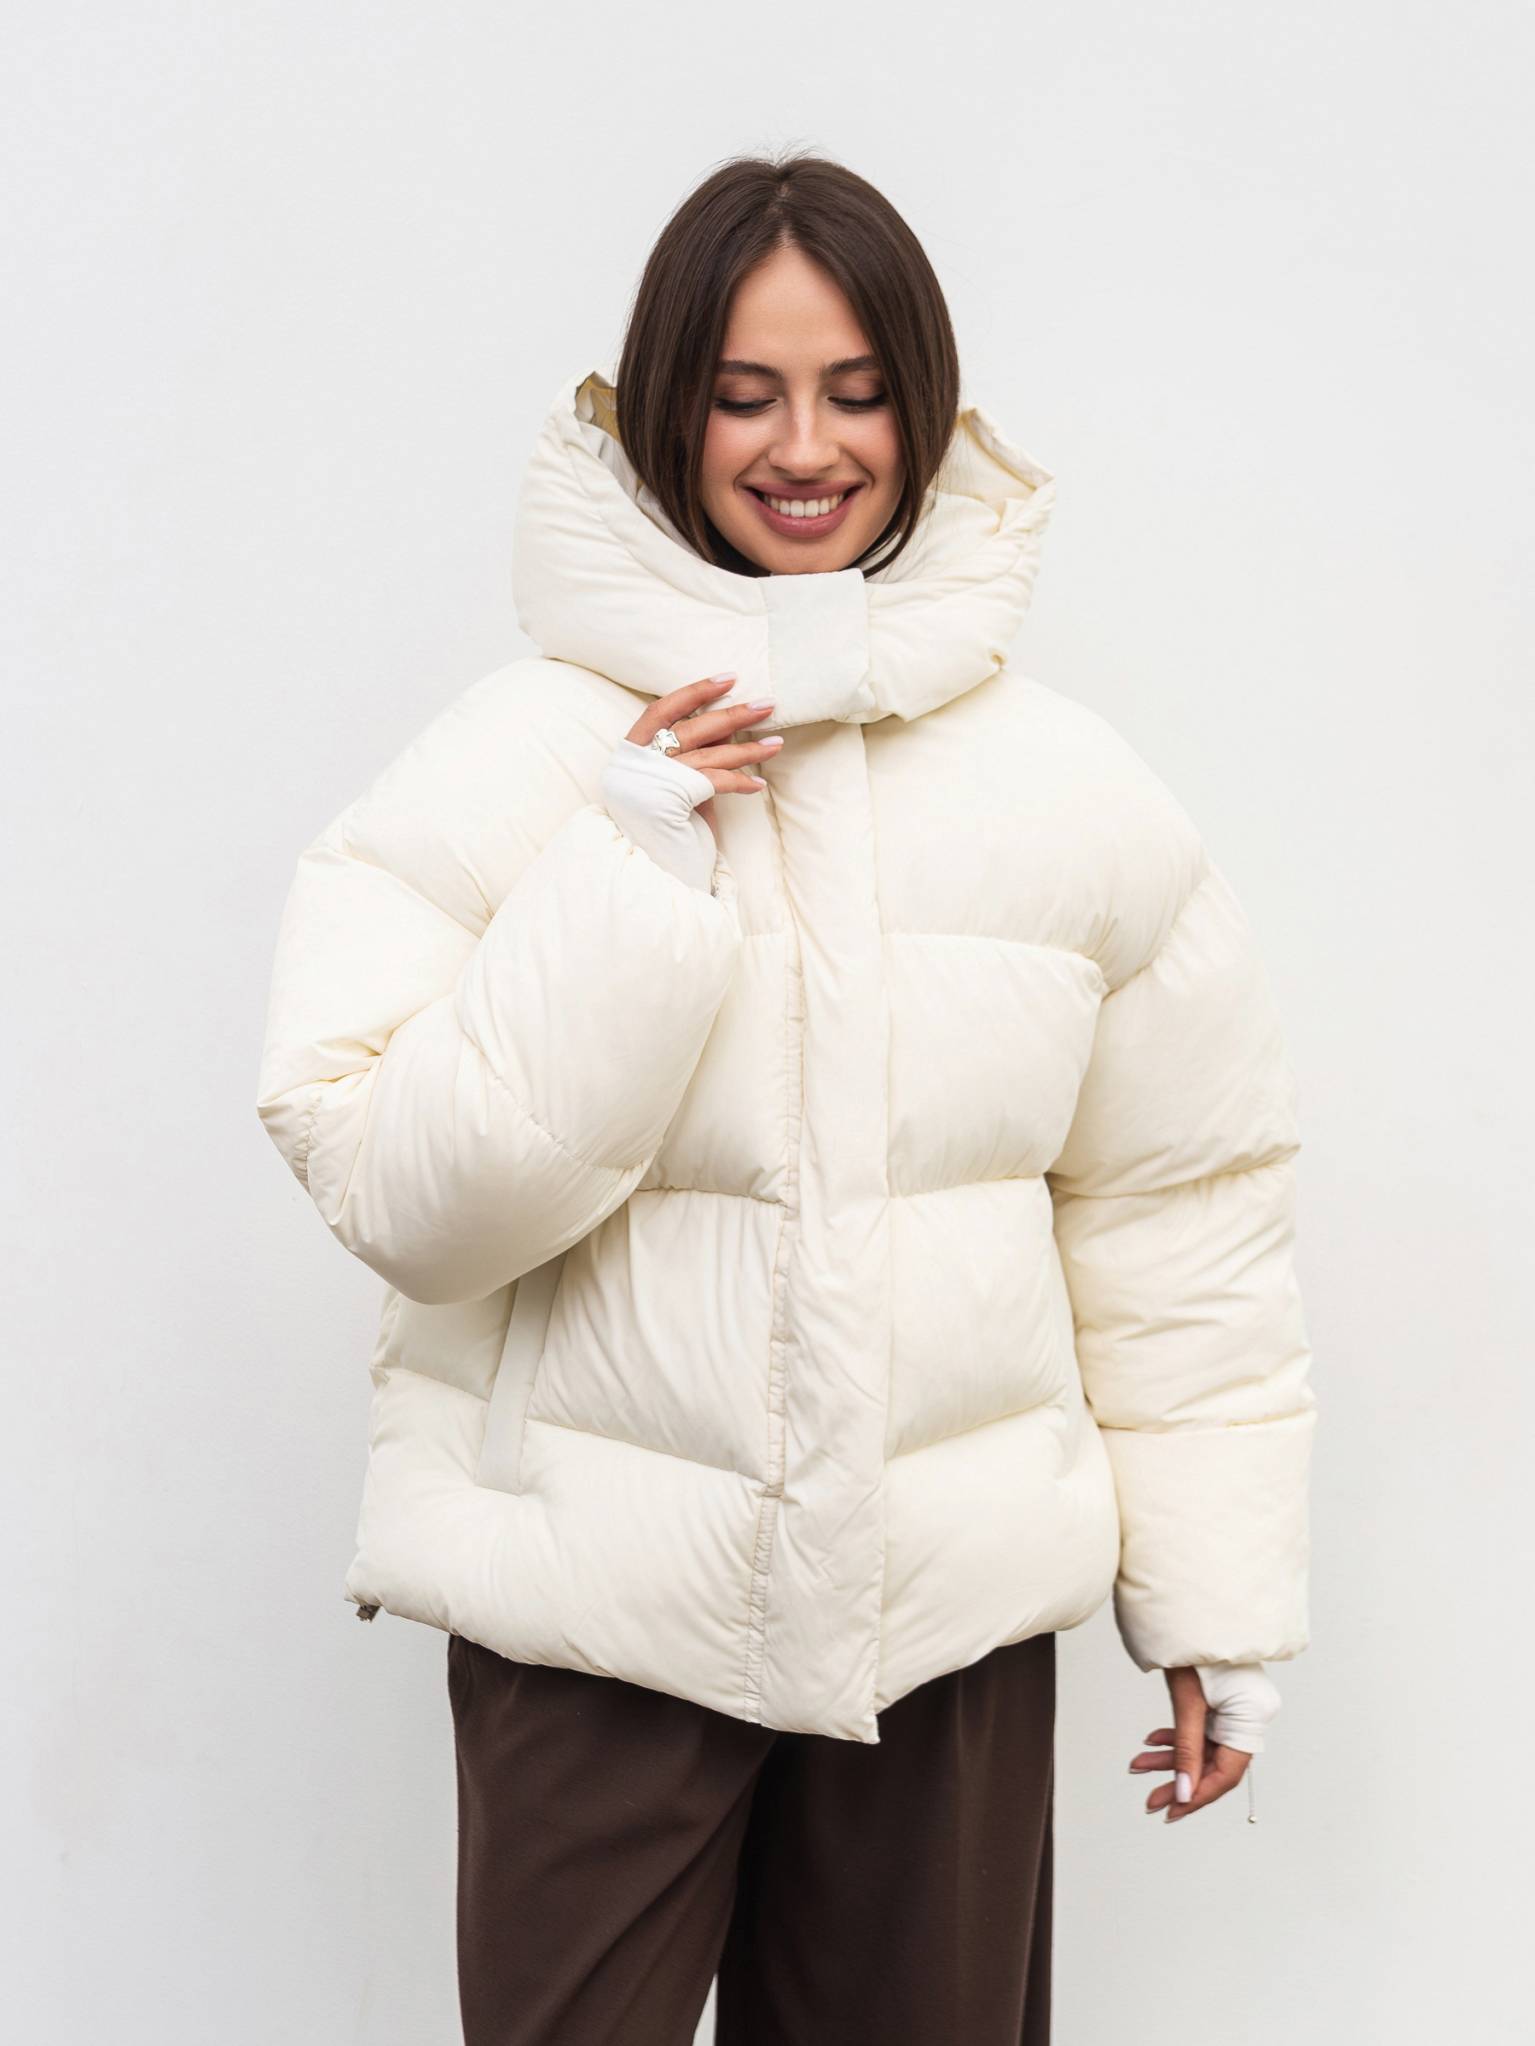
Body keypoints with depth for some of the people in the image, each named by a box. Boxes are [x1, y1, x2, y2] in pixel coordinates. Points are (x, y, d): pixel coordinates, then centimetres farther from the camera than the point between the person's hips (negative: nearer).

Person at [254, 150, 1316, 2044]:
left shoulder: (1072, 789, 0)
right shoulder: (513, 764, -8)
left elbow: (1183, 1212, 5)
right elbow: (404, 1199, -13)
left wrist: (1219, 1597, 5)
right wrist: (632, 879, -21)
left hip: (955, 1597, 2)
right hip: (593, 1599, -2)